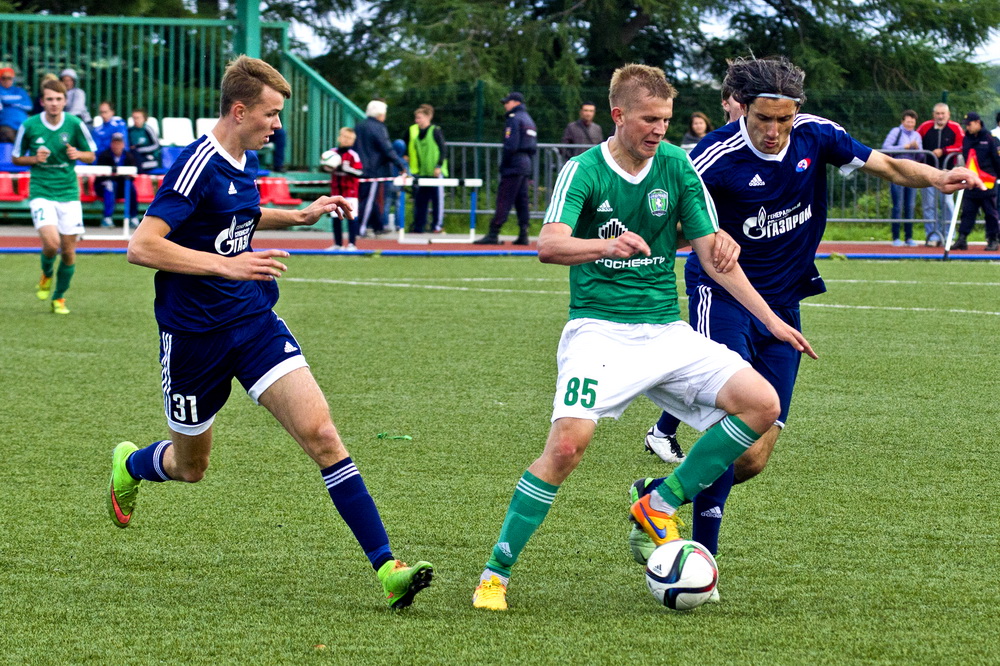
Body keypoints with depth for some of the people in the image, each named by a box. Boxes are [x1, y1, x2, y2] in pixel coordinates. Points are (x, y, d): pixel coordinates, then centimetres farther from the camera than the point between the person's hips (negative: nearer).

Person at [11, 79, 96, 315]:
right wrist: (34, 159, -13)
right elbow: (15, 158, 8)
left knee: (68, 250, 3)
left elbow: (91, 155, 9)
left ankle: (59, 297, 24)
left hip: (68, 193, 2)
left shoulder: (75, 124, -3)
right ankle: (46, 275, 13)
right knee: (51, 242, -21)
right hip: (41, 193, -2)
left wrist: (77, 154, -14)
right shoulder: (29, 126, -5)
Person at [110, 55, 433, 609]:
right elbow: (141, 247, -26)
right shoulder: (197, 166, -19)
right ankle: (128, 466, 52)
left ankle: (386, 567, -19)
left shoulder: (246, 161, 8)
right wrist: (226, 264, -30)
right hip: (195, 334, -6)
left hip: (254, 322, 6)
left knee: (320, 433, -13)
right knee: (190, 465, 14)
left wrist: (300, 216, 18)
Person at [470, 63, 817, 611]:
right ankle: (495, 574, -13)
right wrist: (606, 245, -42)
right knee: (568, 441, -27)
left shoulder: (677, 166, 5)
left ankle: (661, 505, 1)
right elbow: (549, 245, -23)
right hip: (599, 330, -5)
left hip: (667, 332, 5)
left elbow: (713, 254, 10)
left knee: (761, 402, -13)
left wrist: (771, 321, 5)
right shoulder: (585, 170, -7)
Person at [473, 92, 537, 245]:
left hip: (514, 164, -9)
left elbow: (510, 145, -18)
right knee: (522, 201, 9)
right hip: (526, 165, 9)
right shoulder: (529, 119, 20)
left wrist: (504, 164, -12)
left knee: (504, 200, -11)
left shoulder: (514, 119, -9)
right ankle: (523, 235, 6)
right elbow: (533, 147, 19)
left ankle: (493, 234, -14)